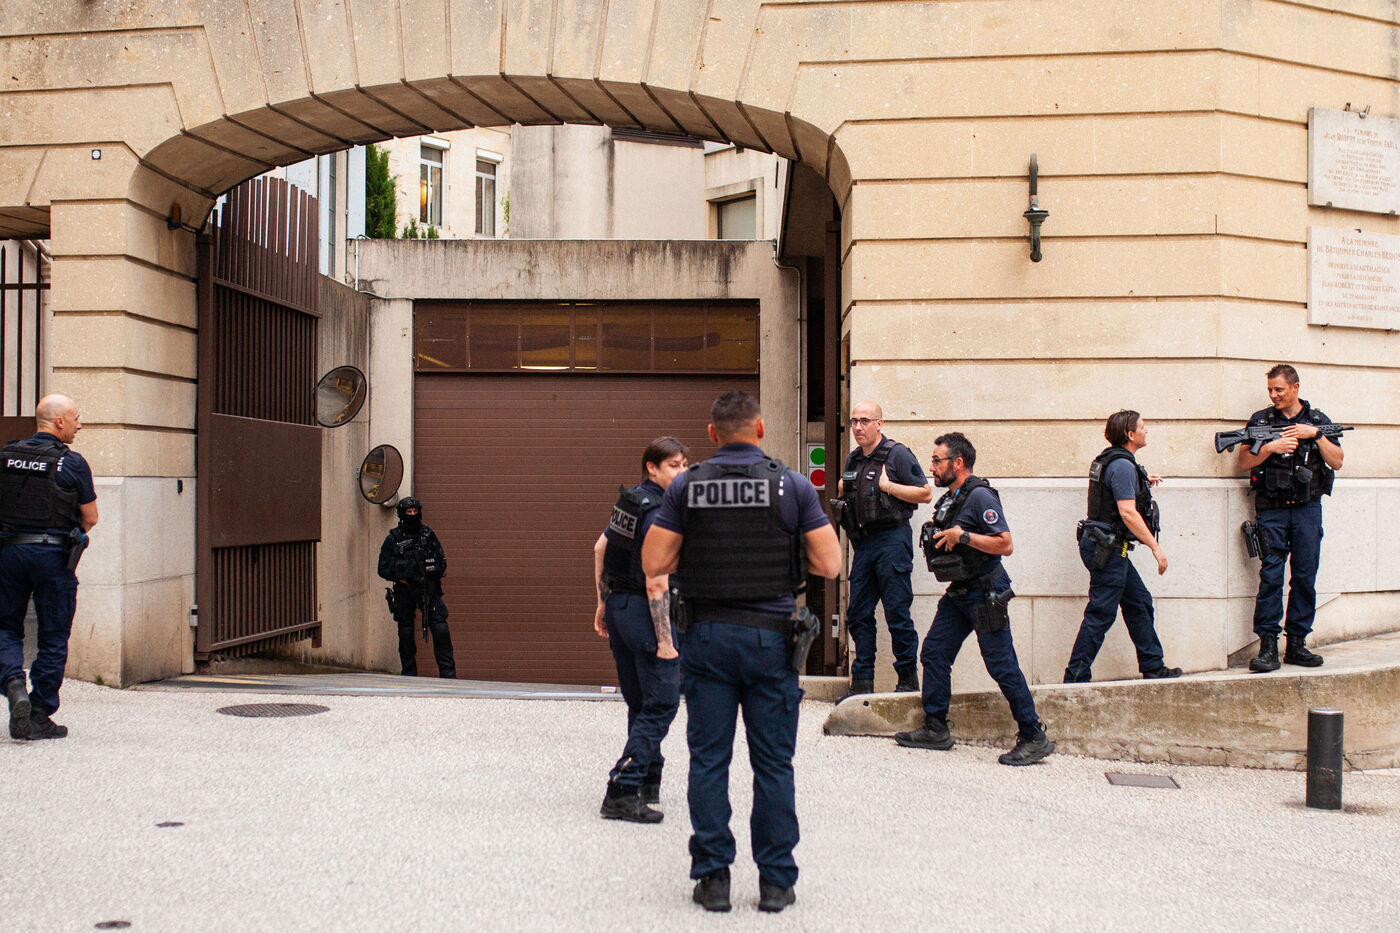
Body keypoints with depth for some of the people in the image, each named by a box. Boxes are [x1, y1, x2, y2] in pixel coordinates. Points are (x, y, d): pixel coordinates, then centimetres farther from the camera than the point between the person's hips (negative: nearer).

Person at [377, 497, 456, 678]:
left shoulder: (428, 534, 9)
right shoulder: (393, 539, 3)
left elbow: (441, 560, 16)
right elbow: (383, 569, 3)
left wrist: (435, 572, -4)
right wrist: (401, 578, -11)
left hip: (429, 590, 0)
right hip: (404, 593, 0)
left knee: (441, 629, -10)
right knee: (405, 634, 5)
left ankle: (448, 672, -6)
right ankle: (409, 674, 16)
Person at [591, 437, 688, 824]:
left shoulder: (629, 501, 11)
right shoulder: (658, 512, -17)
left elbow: (600, 548, 19)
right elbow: (656, 582, -21)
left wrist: (603, 603, 24)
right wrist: (664, 639, -19)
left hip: (618, 604, 10)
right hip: (643, 609, -9)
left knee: (639, 703, 19)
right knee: (662, 703, -7)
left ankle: (649, 781, 30)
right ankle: (621, 792, -13)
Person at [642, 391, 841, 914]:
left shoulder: (686, 487, 0)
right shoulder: (792, 486, -2)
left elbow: (654, 563, -2)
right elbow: (829, 565, -4)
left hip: (706, 634, 1)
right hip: (770, 635, -1)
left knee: (709, 759, 8)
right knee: (773, 763, 7)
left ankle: (712, 877, 11)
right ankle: (775, 880, 11)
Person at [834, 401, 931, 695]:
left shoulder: (897, 454, -4)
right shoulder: (852, 460, 16)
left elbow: (925, 493, -7)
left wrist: (887, 485, -12)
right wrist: (842, 490, 9)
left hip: (891, 540, -7)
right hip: (862, 543, 7)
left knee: (897, 612, -5)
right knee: (858, 613, 6)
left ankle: (908, 679, 4)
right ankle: (862, 681, 12)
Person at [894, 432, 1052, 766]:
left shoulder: (980, 496, -15)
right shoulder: (949, 500, 13)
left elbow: (1005, 544, -21)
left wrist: (963, 536, -24)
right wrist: (938, 536, 8)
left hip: (985, 593, -9)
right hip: (959, 592, 9)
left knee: (1001, 664, -7)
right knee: (933, 654, 7)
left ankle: (1034, 738, 1)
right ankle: (935, 729, 16)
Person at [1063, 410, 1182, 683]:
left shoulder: (1110, 459, 14)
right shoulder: (1123, 466, -17)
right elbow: (1128, 512, -24)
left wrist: (1142, 480, 36)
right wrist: (1156, 547, -21)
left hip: (1106, 547, 11)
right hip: (1107, 548, -11)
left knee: (1139, 603, 16)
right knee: (1101, 614, -7)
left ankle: (1152, 665, 24)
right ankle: (1075, 678, -5)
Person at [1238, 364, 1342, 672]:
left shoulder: (1318, 421, 10)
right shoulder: (1260, 420, 8)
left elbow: (1336, 462, 4)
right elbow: (1245, 462, 3)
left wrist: (1315, 434, -7)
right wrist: (1271, 447, -12)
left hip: (1307, 509, 1)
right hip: (1272, 510, -1)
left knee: (1305, 577, 3)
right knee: (1270, 576, -8)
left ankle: (1297, 643, 11)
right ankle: (1268, 646, -7)